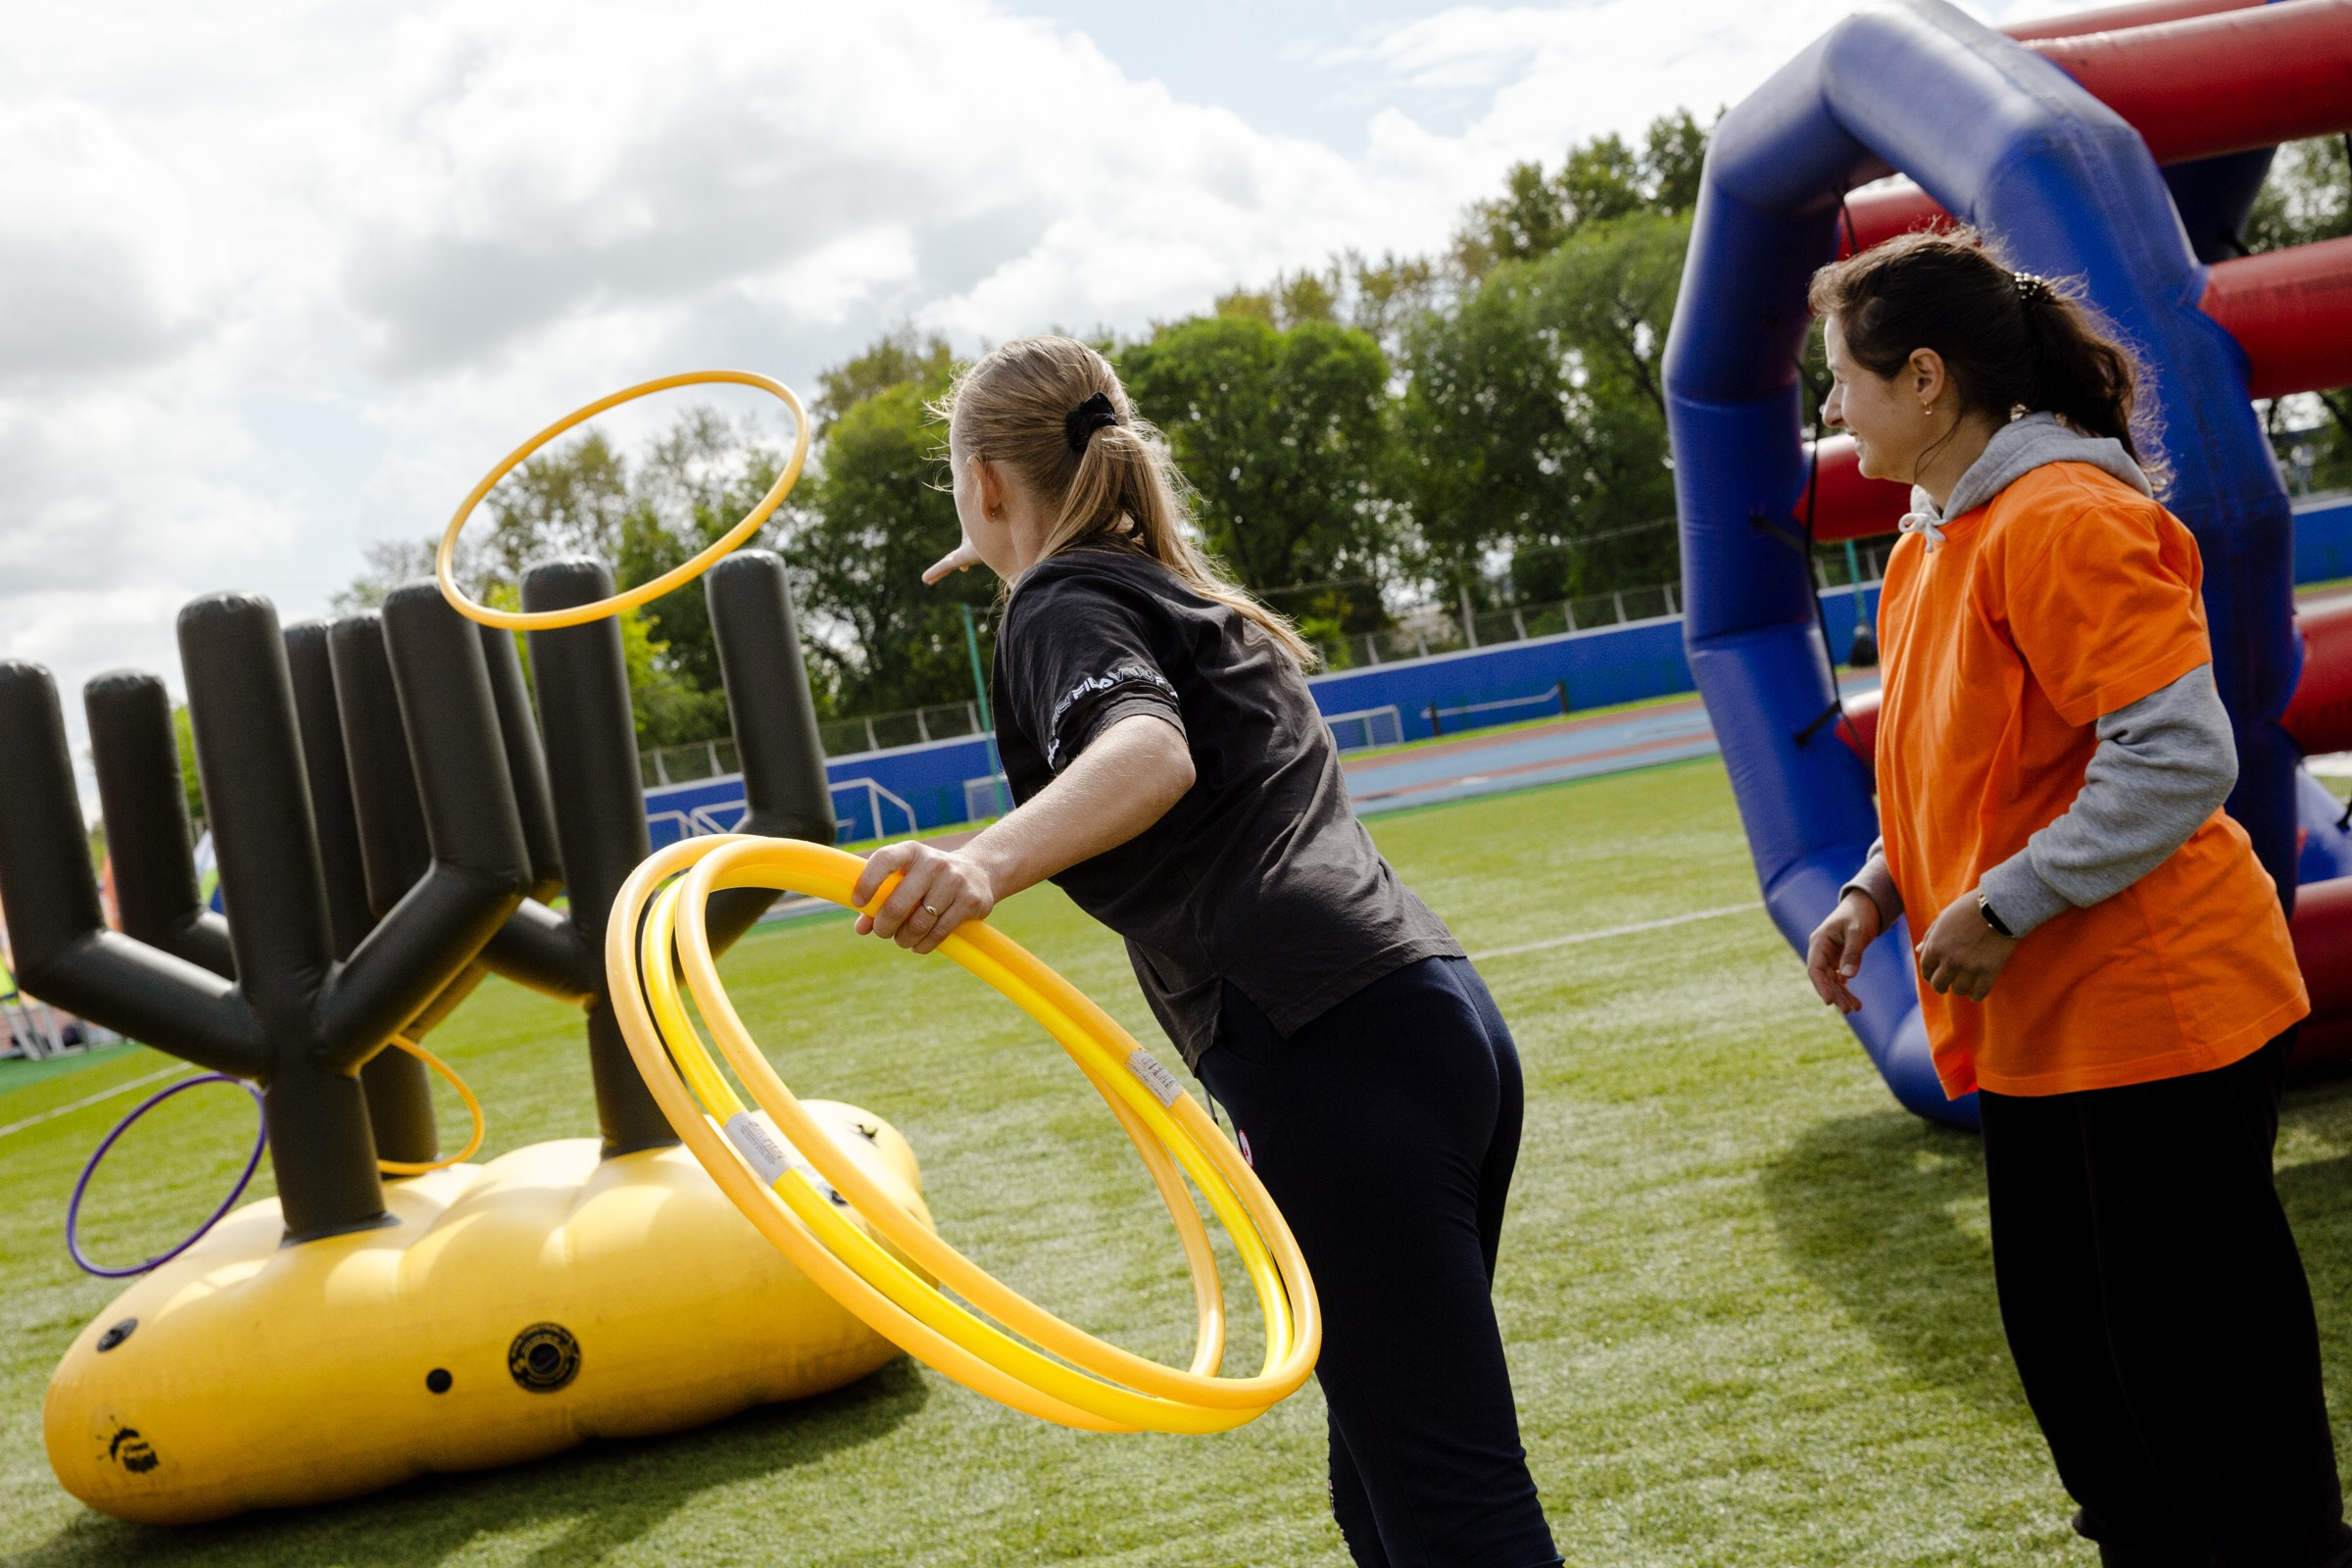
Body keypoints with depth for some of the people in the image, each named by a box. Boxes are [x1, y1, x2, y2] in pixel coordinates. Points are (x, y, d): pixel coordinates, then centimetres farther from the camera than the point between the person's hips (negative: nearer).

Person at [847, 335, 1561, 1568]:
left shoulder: (1064, 608, 1)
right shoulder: (1189, 596, 28)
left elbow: (1150, 752, -22)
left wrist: (985, 864, -38)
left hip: (1344, 1065, -9)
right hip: (1440, 1017, 9)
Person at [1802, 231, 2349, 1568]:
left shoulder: (2062, 520, -19)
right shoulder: (1929, 547, 11)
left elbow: (2182, 756, -24)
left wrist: (2002, 908, -22)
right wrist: (1880, 892, 6)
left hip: (2155, 1012, -10)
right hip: (2029, 1026, 10)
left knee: (2198, 1358, 1)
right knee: (2067, 1349, 18)